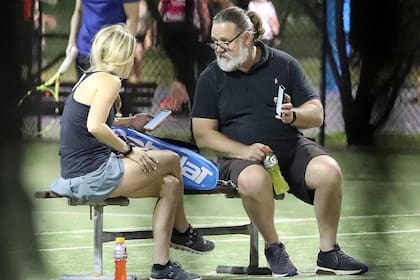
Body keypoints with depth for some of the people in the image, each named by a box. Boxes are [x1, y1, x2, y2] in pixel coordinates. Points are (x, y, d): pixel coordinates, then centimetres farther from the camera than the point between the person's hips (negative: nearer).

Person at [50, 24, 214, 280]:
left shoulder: (89, 78, 17)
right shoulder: (108, 80, -12)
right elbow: (95, 127, -26)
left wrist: (127, 122, 34)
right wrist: (128, 150, -14)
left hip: (79, 176, 10)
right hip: (92, 175, -10)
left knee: (169, 185, 13)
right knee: (171, 161, 5)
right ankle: (182, 232, 26)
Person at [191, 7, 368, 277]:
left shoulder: (284, 64, 5)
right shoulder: (211, 78, 4)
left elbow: (316, 114, 5)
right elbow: (203, 135, -1)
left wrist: (294, 115, -19)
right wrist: (243, 151, -17)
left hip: (292, 149, 2)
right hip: (240, 155, -2)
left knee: (328, 171, -28)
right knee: (253, 180, -38)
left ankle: (329, 253, -13)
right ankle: (274, 249, -15)